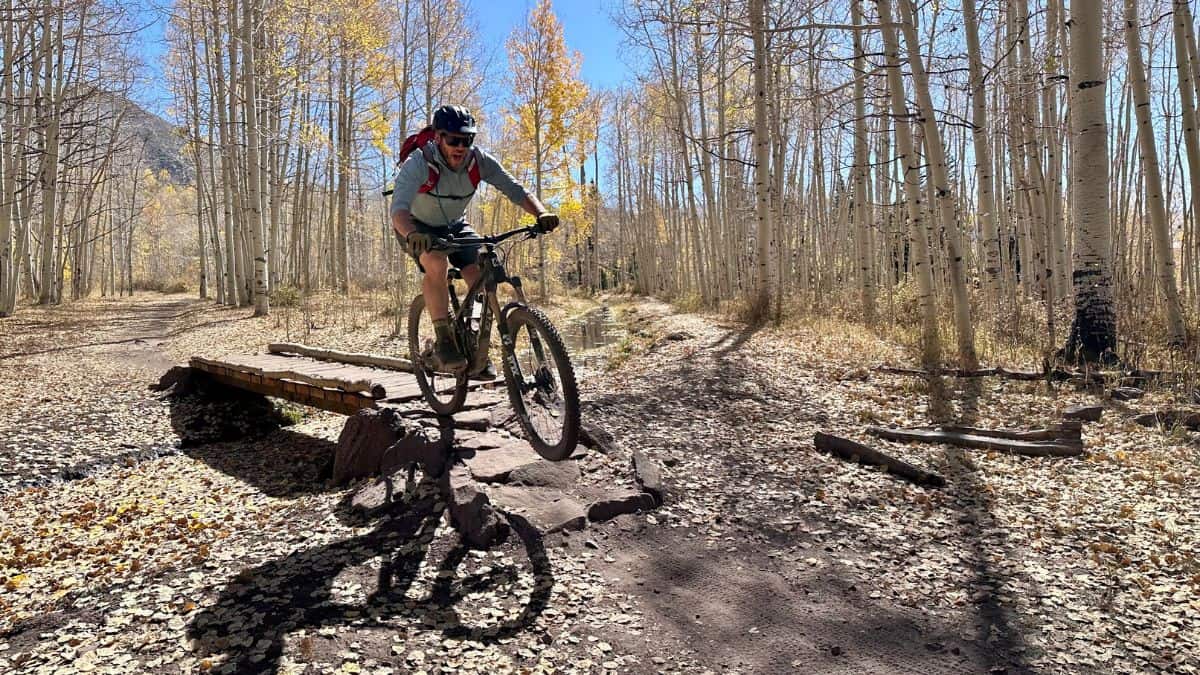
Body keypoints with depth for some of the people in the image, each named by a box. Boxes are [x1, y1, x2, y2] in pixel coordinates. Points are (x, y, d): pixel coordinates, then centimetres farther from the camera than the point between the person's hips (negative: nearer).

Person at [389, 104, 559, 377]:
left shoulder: (479, 160, -20)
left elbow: (516, 190, -23)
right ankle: (443, 342, -23)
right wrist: (412, 235, -65)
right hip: (417, 227, -3)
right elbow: (399, 208, -43)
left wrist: (541, 214, -43)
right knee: (436, 263, -35)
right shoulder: (418, 164, -30)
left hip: (454, 225, 4)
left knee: (481, 275, -18)